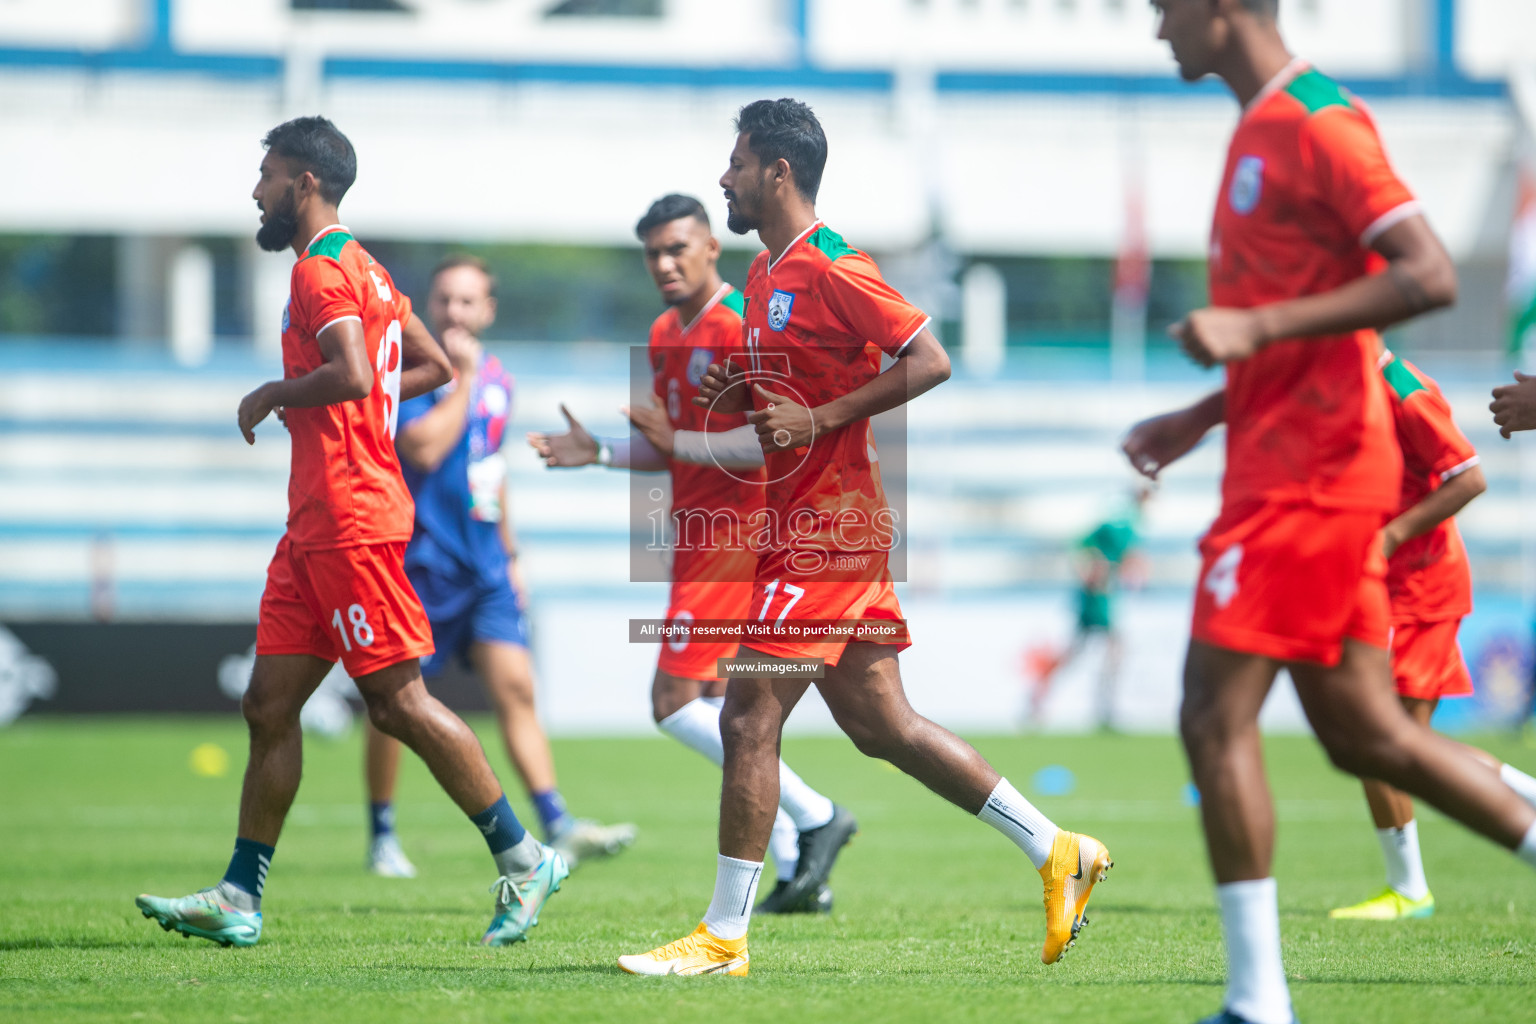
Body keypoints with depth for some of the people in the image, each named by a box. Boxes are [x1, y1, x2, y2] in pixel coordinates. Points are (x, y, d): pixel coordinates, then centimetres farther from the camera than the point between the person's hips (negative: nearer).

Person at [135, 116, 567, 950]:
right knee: (269, 704, 7)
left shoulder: (322, 271, -12)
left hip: (348, 523, -10)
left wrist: (272, 395, -13)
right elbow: (433, 367, 26)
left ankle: (521, 858, -1)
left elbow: (353, 375, -28)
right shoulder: (361, 269, 19)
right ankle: (238, 899, 7)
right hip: (317, 526, 10)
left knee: (397, 700, -7)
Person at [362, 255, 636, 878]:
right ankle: (382, 838, 17)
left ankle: (559, 829, -14)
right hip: (422, 562, -5)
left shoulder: (495, 380, 13)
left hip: (483, 564, 5)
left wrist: (510, 556, 26)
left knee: (515, 688, -7)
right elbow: (425, 449, -25)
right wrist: (461, 378, -18)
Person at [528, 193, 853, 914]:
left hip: (735, 534, -10)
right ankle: (797, 875, 11)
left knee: (674, 704, -13)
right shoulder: (666, 335, 15)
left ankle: (815, 818, -9)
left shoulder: (742, 327, -14)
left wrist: (679, 442, -20)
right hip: (702, 534, 10)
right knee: (720, 708, 9)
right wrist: (598, 453, 9)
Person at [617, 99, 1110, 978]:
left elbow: (929, 361, -19)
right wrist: (734, 397, 6)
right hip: (805, 522, 10)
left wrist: (818, 419, -22)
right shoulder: (766, 273, 16)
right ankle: (1058, 852, 14)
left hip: (827, 526, -10)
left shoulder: (830, 266, -13)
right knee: (882, 725, 10)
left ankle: (724, 938, -5)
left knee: (750, 720, -9)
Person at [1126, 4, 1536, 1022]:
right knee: (1364, 732, 10)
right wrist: (1203, 418, 19)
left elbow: (1429, 278, -22)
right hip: (1290, 463, 10)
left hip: (1307, 472, -10)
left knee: (1217, 717, -9)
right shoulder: (1263, 131, 18)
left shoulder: (1317, 122, -13)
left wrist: (1256, 327, -24)